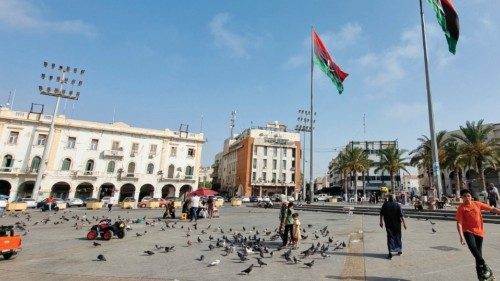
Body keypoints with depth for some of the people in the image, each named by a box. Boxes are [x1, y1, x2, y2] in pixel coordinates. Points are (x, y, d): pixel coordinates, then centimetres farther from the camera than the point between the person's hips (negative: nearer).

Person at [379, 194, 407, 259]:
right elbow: (401, 215, -11)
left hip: (388, 224, 0)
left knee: (390, 237, 4)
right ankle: (399, 250, 33)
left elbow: (381, 214, -4)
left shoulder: (385, 205, -5)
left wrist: (381, 222, 4)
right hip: (397, 224, 0)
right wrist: (404, 223, -4)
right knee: (398, 237, 18)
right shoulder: (397, 205, -8)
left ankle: (390, 252, -6)